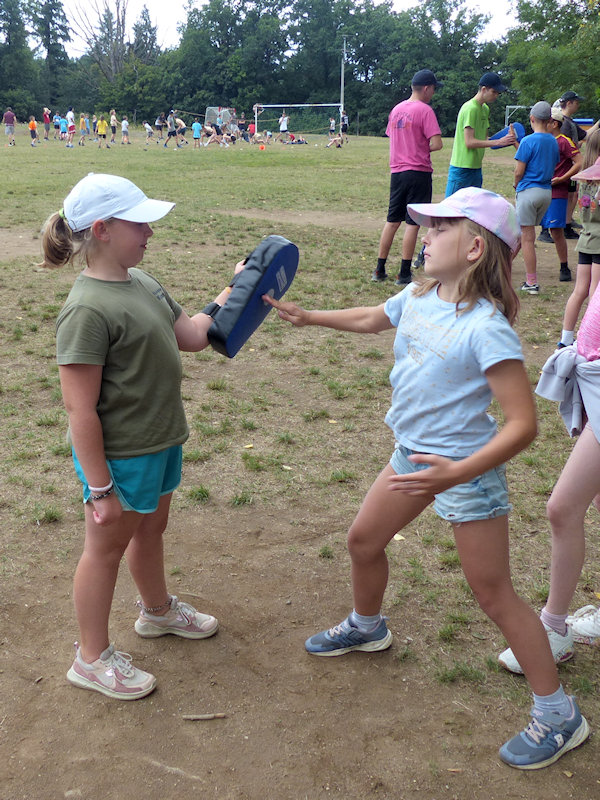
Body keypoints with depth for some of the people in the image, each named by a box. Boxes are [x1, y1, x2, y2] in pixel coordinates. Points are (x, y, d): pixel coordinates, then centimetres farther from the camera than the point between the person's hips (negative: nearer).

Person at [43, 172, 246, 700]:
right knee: (107, 548, 10)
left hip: (161, 443, 8)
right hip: (120, 457, -8)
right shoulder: (88, 310, -26)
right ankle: (92, 658, 31)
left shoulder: (142, 283, 3)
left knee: (151, 529, 27)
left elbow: (191, 335, 13)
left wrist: (233, 294, 5)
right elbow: (80, 408, -26)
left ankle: (158, 610, 53)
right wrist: (100, 488, -23)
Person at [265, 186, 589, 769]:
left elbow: (522, 423, -27)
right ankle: (366, 627, 52)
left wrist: (457, 474, -35)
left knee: (494, 594, 1)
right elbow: (372, 319, 20)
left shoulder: (486, 328, -26)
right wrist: (307, 317, 19)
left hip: (466, 471, -8)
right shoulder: (419, 297, -2)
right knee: (363, 540, 21)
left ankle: (558, 715, 19)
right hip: (412, 456, 8)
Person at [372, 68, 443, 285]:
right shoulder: (425, 110, -11)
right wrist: (425, 148, 3)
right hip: (418, 172, -7)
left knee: (392, 221, 13)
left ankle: (380, 270, 15)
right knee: (413, 223, -1)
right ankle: (404, 274, 1)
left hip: (397, 172, 7)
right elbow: (437, 144, -18)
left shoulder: (396, 109, 11)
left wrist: (417, 149, 13)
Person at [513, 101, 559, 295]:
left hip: (529, 191, -7)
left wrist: (516, 184, 9)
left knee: (527, 237, -4)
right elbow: (553, 167, 17)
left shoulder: (528, 141, -12)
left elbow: (519, 172, -12)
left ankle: (532, 283, -4)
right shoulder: (553, 141, 9)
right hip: (547, 192, 7)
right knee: (527, 234, 17)